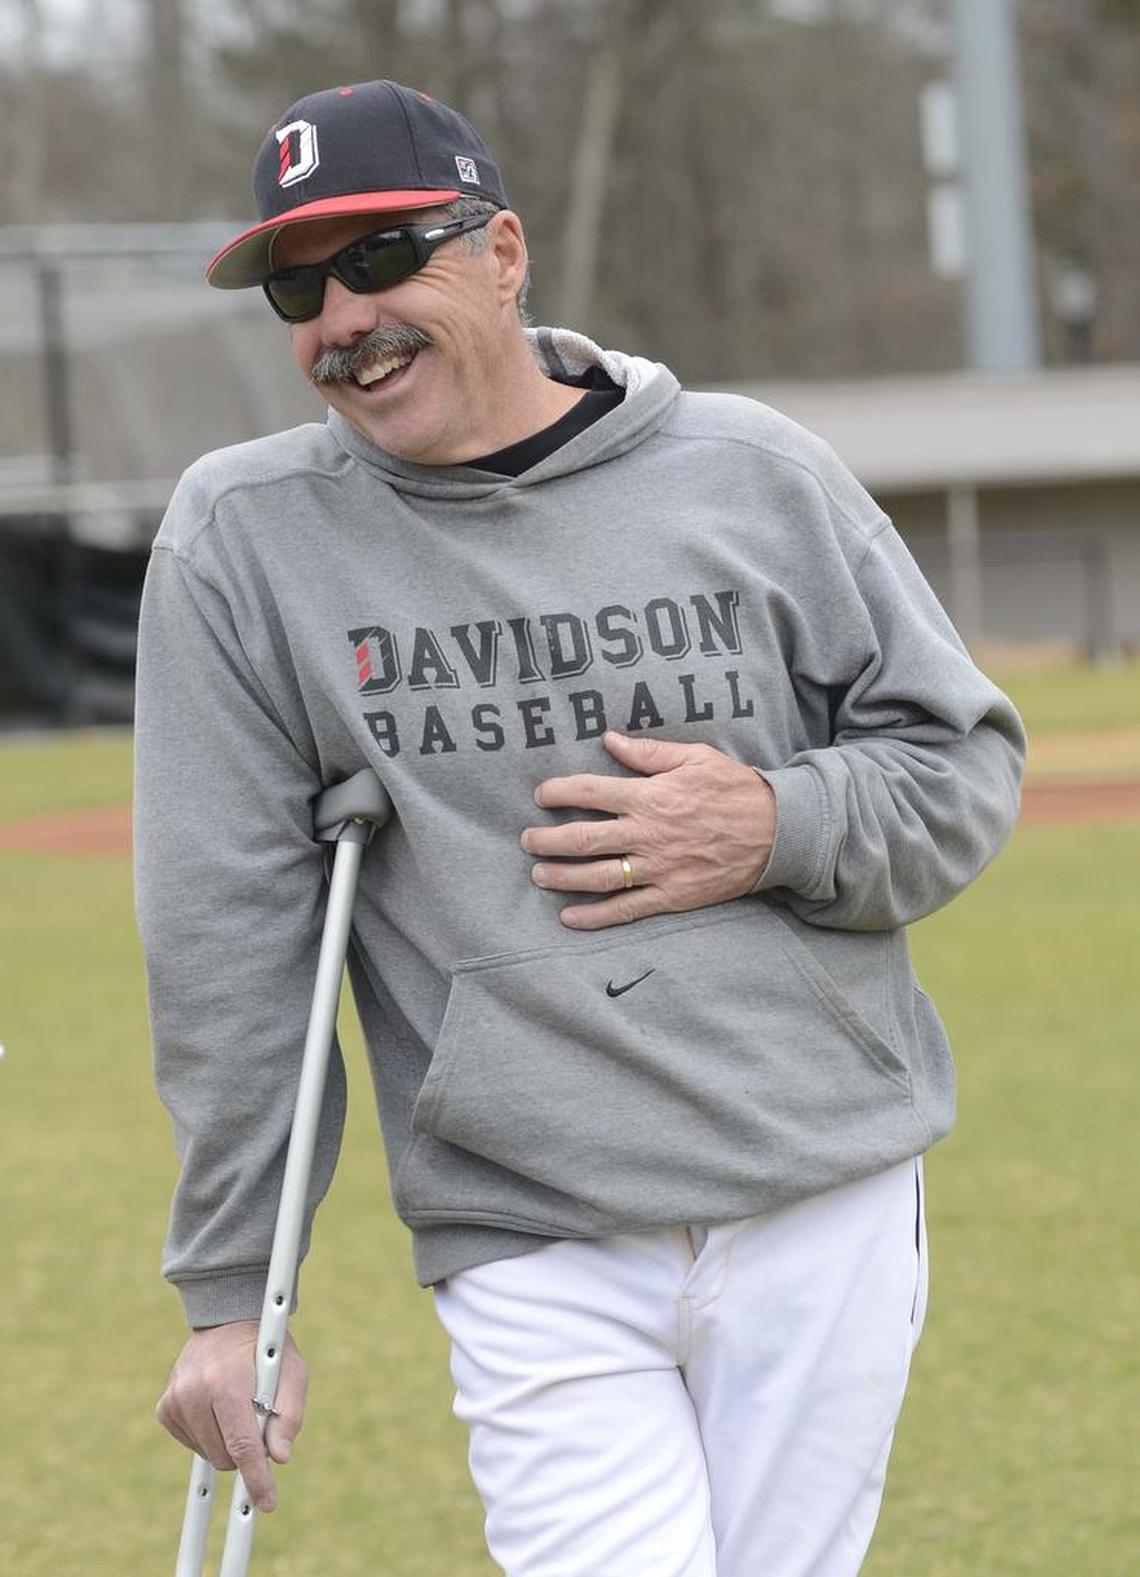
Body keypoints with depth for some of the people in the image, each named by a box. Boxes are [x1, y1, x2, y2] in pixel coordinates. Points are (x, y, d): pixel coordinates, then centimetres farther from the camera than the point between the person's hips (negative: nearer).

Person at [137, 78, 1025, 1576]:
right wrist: (228, 1290, -2)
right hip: (534, 1267, -1)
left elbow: (967, 762, 10)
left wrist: (782, 830, -11)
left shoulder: (753, 472, 4)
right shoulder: (242, 538, -1)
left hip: (827, 1210, 2)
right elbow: (224, 943, -1)